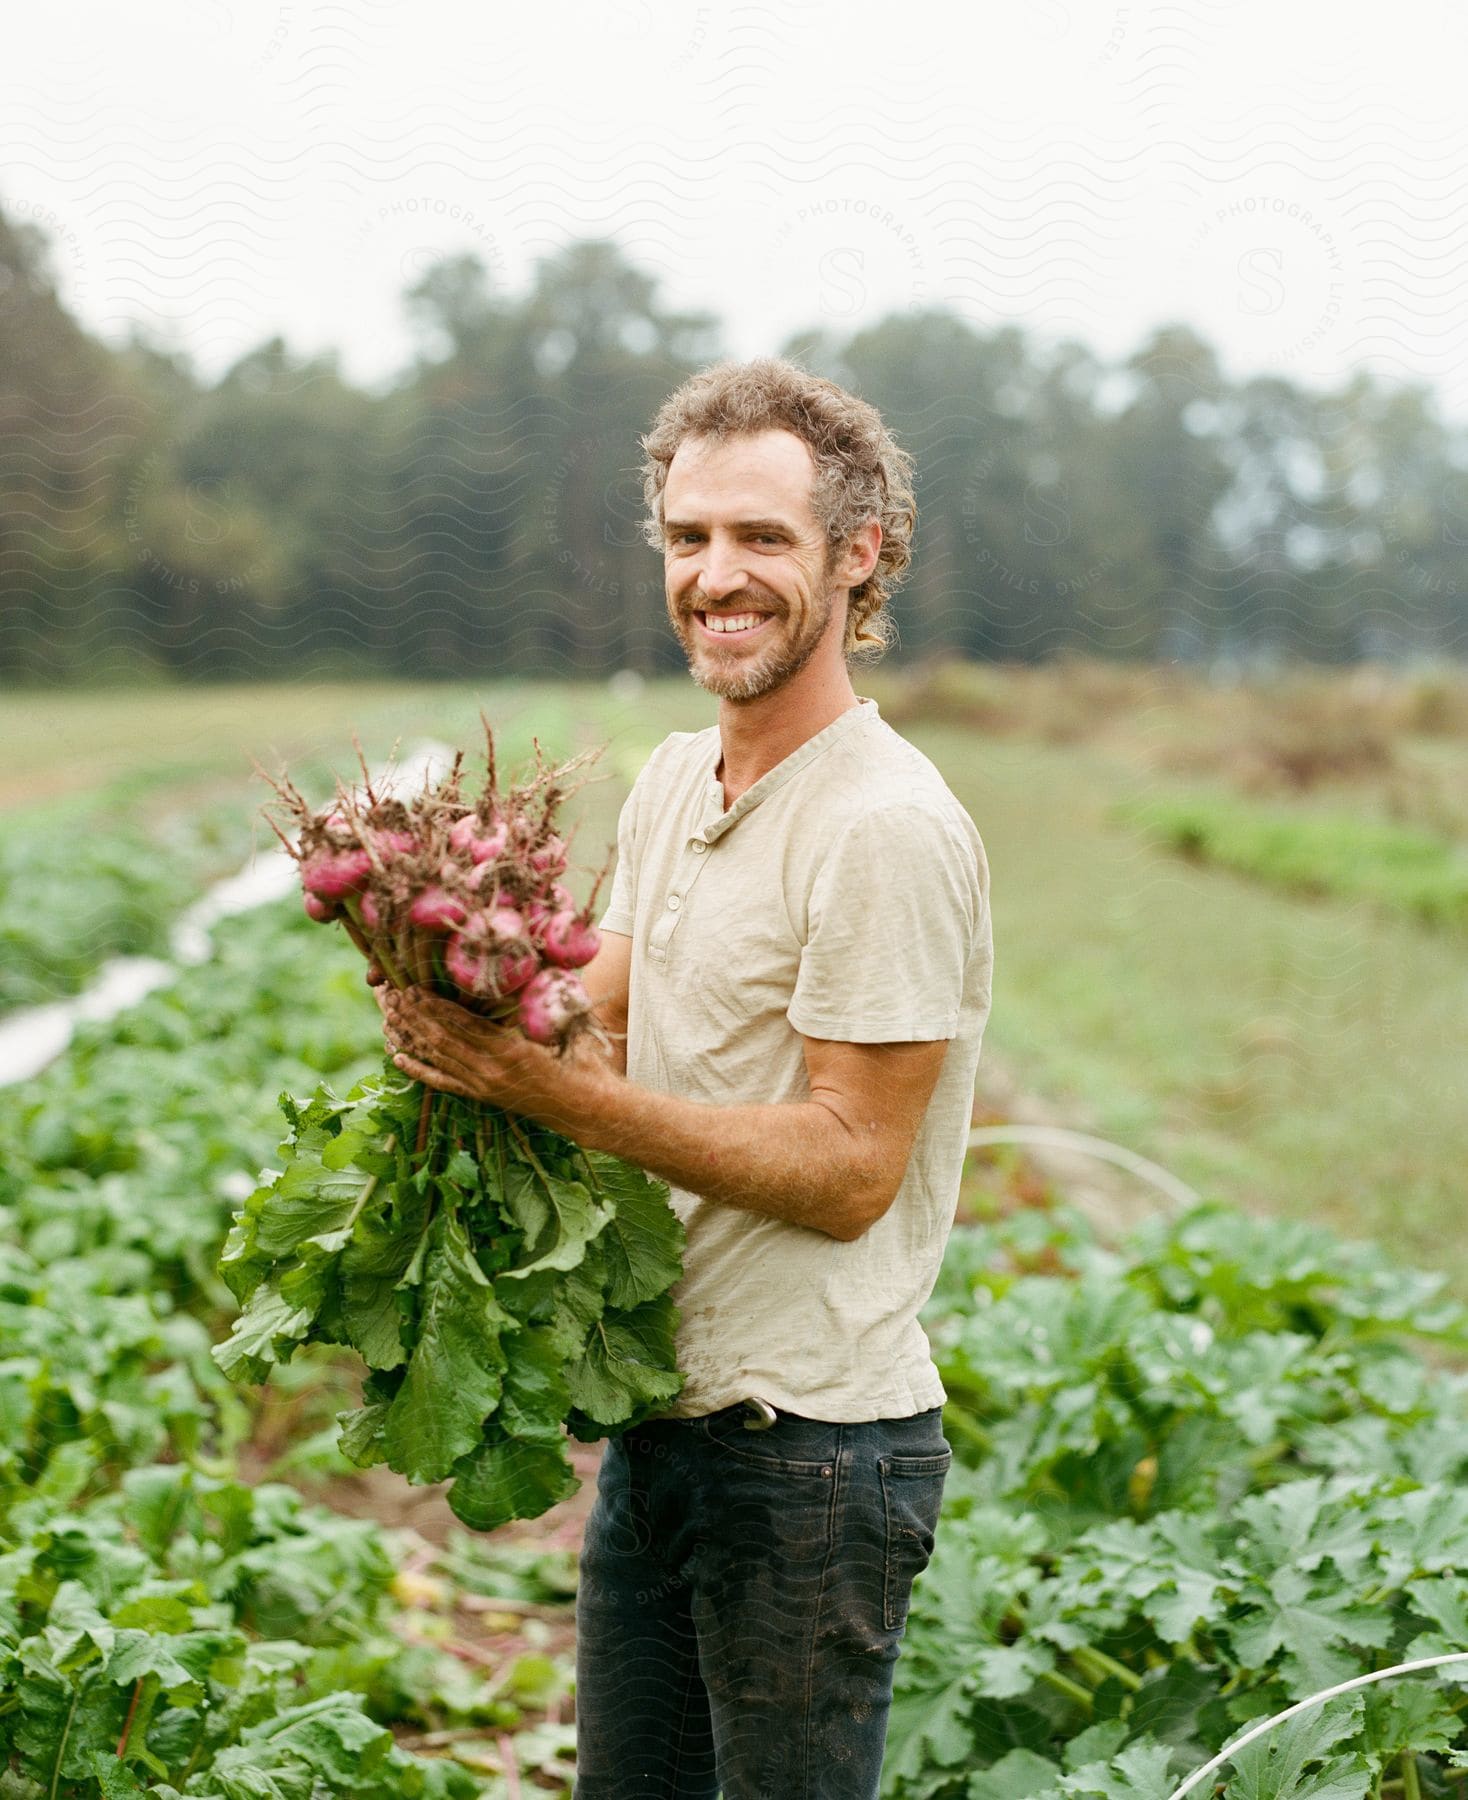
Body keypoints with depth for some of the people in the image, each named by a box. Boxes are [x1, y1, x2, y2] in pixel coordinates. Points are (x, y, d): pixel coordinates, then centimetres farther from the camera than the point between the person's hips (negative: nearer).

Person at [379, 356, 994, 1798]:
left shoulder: (888, 830, -18)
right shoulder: (672, 779, 9)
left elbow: (851, 1170, -20)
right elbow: (601, 1021, 9)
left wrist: (556, 1092, -26)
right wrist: (468, 1011, -13)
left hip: (809, 1450, -8)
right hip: (658, 1413, 8)